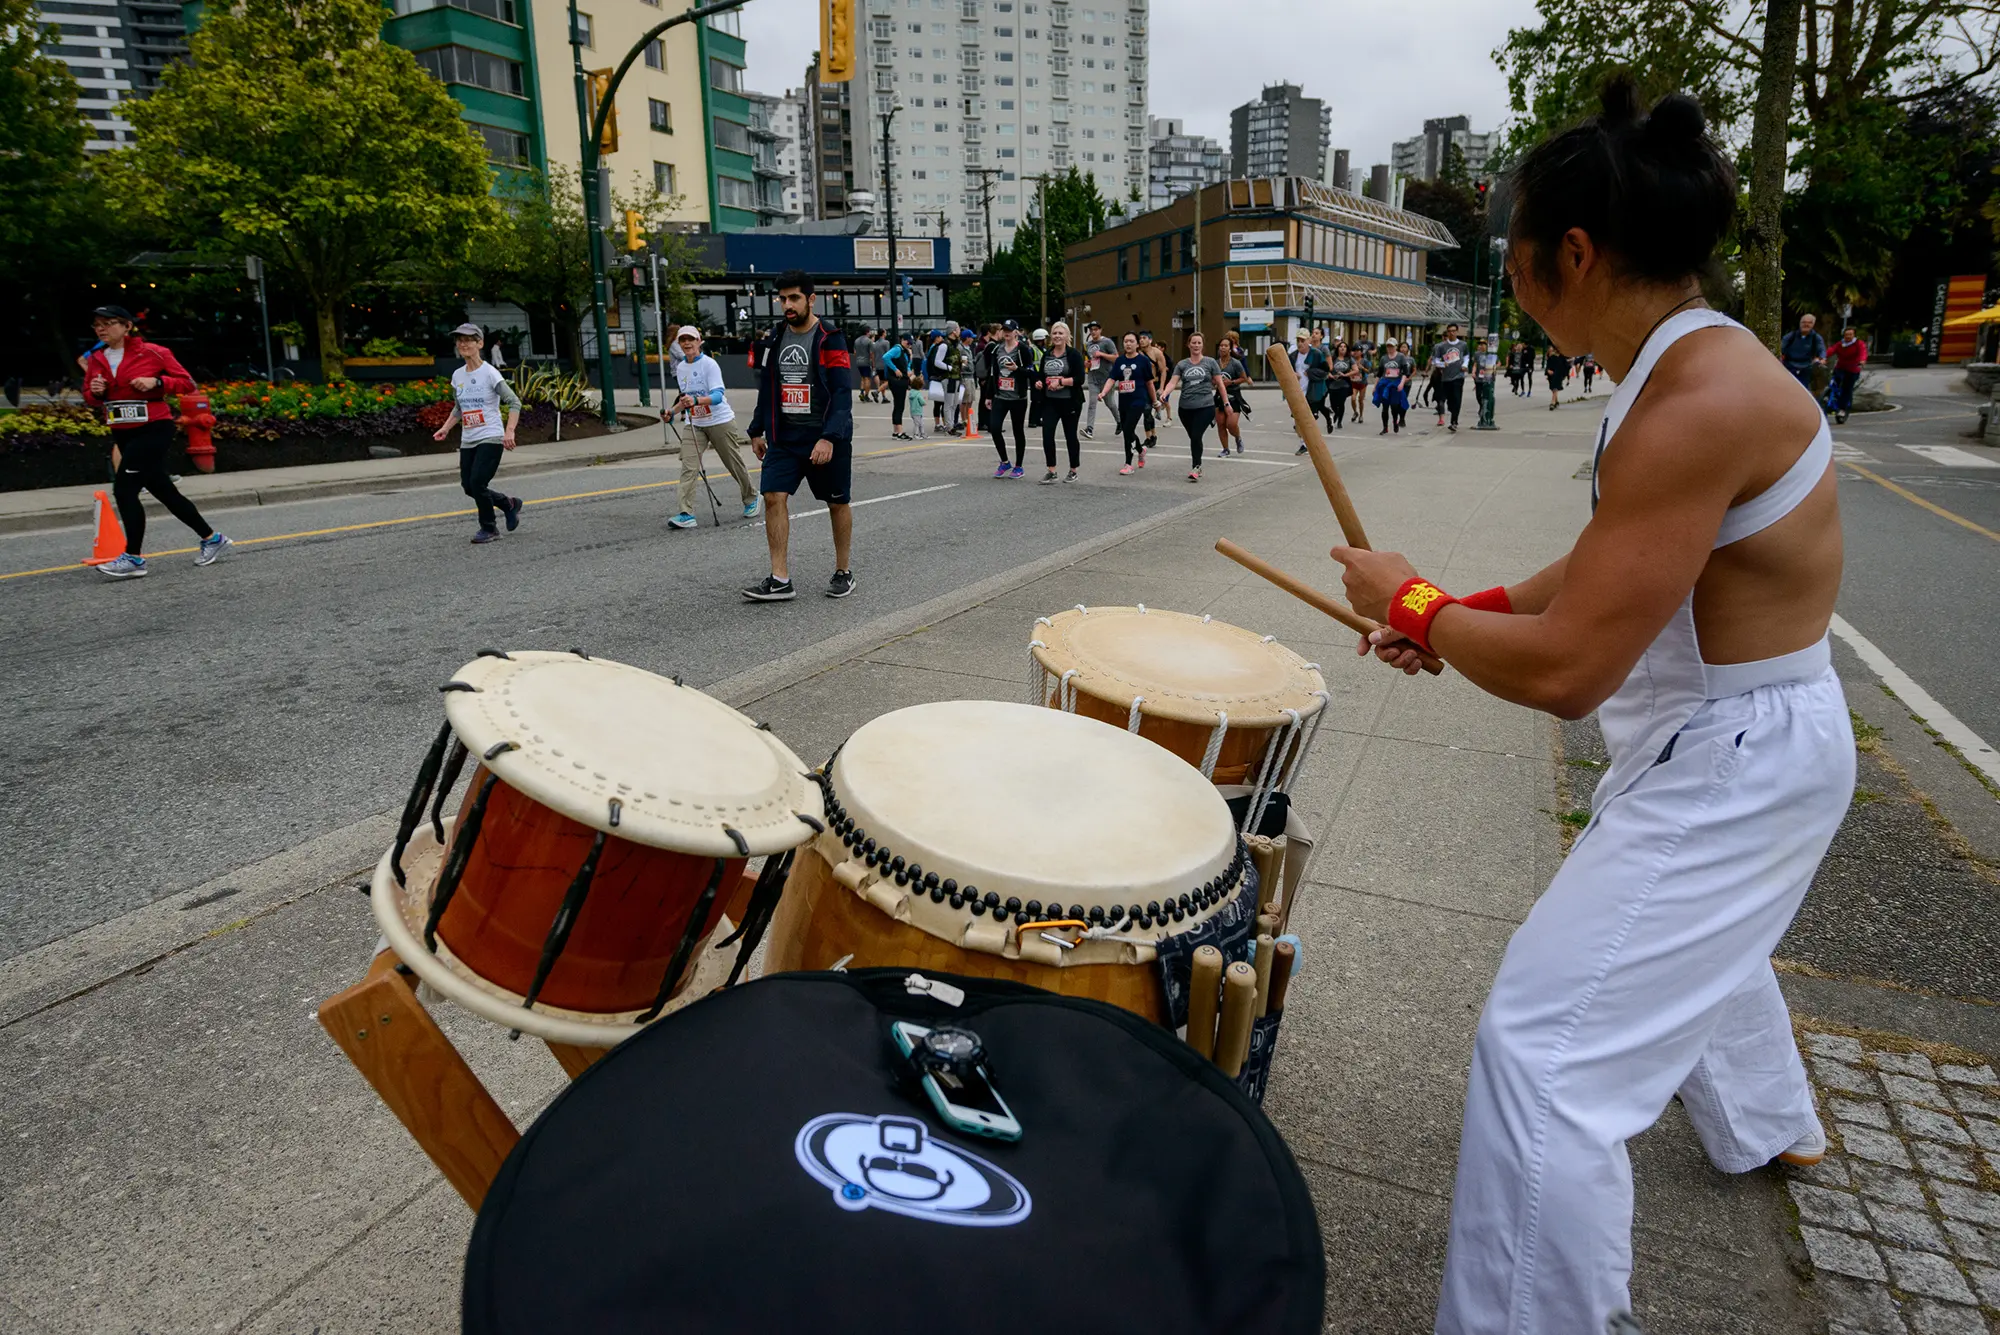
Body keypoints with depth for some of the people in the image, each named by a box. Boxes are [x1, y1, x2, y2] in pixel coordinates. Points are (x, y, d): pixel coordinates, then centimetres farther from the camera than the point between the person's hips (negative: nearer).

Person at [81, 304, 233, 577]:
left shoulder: (152, 353, -6)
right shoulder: (95, 359, 10)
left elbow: (187, 382, -3)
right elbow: (90, 398, 17)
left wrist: (157, 382, -18)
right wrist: (95, 392, -5)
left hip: (154, 430, -7)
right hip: (123, 434, 7)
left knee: (124, 487, -14)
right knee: (163, 491, 11)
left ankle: (133, 558, -8)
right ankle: (212, 539, 24)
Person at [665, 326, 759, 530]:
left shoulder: (709, 364, -12)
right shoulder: (680, 368, 8)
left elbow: (717, 396, -23)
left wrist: (696, 400, -40)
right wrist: (672, 412, 4)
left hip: (720, 421, -5)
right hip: (694, 424, 5)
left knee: (735, 465, 7)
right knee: (688, 467, -11)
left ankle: (751, 499, 32)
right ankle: (686, 514, -16)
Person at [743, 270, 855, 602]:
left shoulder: (829, 339, -10)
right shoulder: (775, 339, 8)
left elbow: (842, 393, -17)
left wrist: (829, 437, -25)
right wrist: (758, 430, 17)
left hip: (825, 439, -5)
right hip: (784, 437, 5)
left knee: (838, 503, 7)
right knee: (774, 497, -8)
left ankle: (843, 573, 23)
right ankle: (780, 580, -5)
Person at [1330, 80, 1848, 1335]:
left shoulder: (1700, 404, -30)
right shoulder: (1687, 365, 2)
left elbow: (1563, 671, -32)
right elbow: (1615, 562, 13)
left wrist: (1415, 605, -17)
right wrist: (1477, 608, 3)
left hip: (1735, 766, -11)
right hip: (1724, 740, 11)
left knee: (1544, 1049, -10)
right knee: (1689, 933, 36)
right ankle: (1771, 1126, 65)